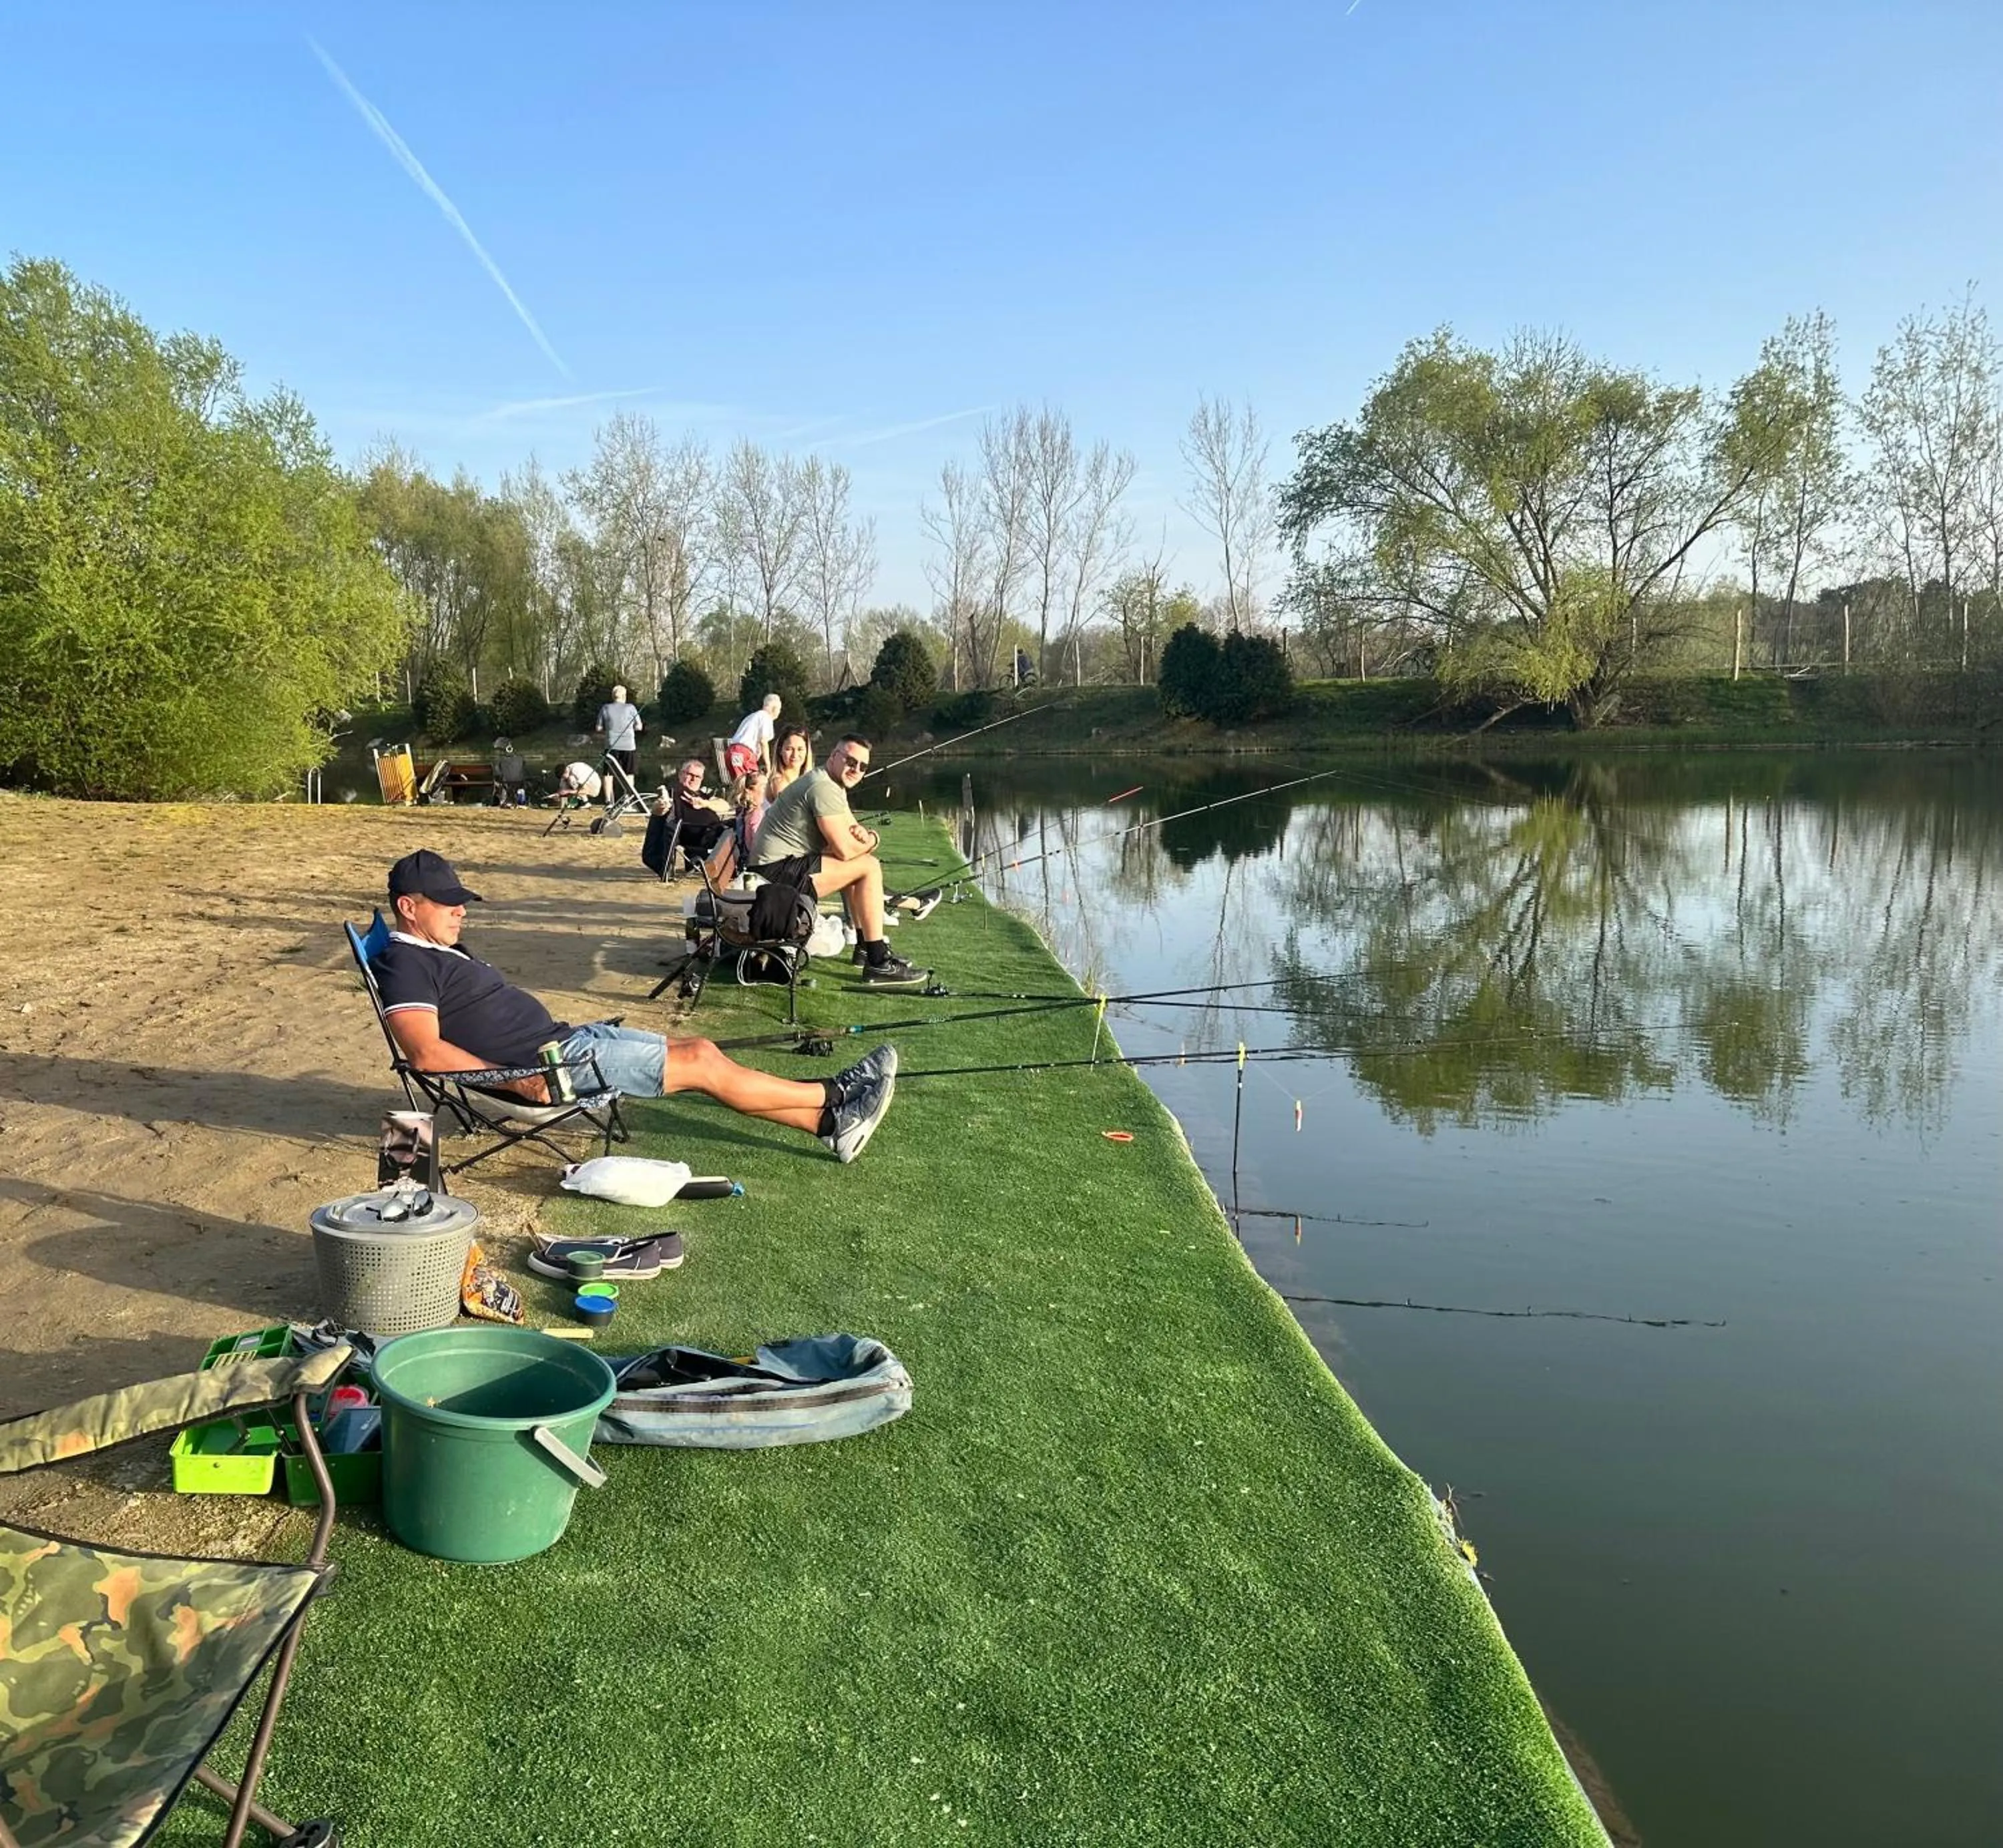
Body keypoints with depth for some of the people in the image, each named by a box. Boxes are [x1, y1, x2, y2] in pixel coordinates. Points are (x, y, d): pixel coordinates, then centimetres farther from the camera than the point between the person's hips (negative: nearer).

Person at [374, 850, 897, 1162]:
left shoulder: (442, 950, 18)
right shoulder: (406, 963, -13)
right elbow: (427, 1052, -26)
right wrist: (515, 1079, -27)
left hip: (564, 1039, 10)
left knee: (701, 1050, 3)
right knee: (702, 1065, -8)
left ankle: (828, 1123, 3)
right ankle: (833, 1096, 4)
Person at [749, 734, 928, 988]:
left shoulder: (834, 786, 17)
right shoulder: (823, 788, -16)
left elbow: (854, 829, 21)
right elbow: (845, 850, -20)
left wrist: (863, 834, -4)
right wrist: (871, 840, 0)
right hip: (777, 871, -11)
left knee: (860, 862, 21)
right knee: (869, 867, -11)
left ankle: (867, 946, 23)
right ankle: (878, 965, -11)